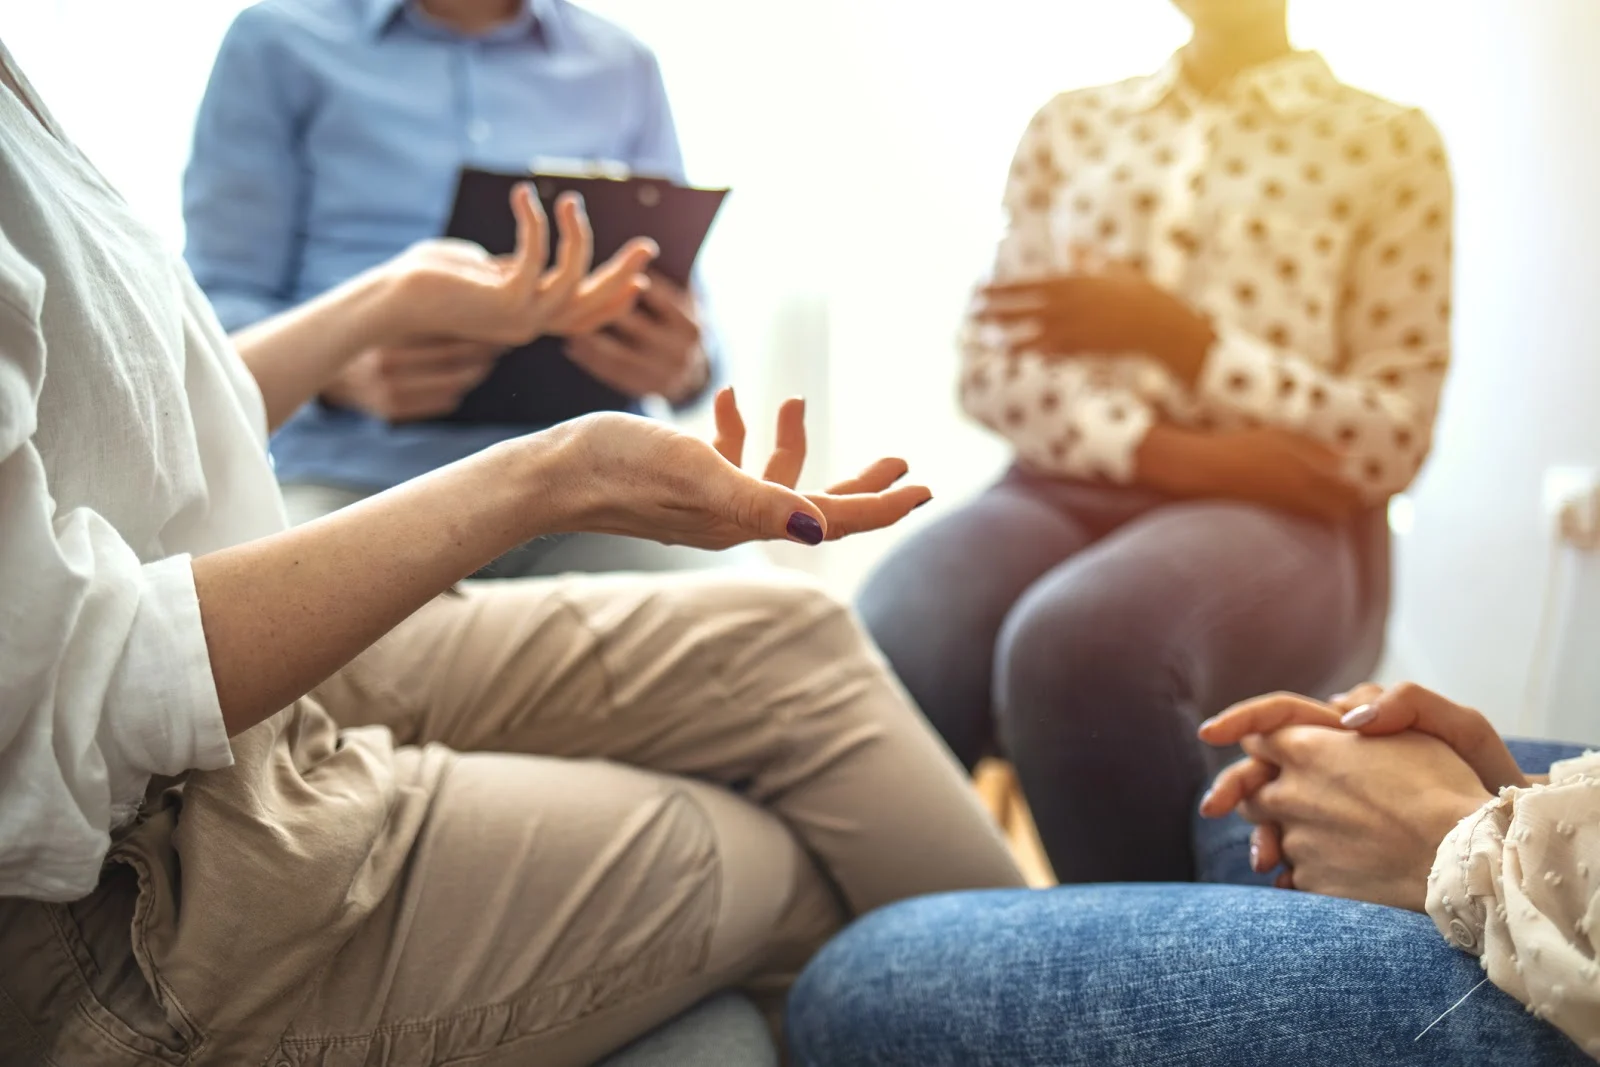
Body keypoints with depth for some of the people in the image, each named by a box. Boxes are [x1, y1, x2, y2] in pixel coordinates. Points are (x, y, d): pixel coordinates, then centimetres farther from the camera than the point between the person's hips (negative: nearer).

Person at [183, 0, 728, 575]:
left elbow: (685, 326, 15)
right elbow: (219, 304, 4)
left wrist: (689, 367, -10)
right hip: (355, 476, -1)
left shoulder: (625, 67, 17)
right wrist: (340, 373, -18)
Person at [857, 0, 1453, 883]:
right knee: (878, 664, -30)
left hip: (1282, 518, -2)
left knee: (1076, 643, -36)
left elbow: (1389, 444, 1)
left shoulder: (1389, 143, 9)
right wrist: (1164, 448, -11)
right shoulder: (1070, 125, 18)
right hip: (1067, 488, 3)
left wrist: (1175, 337, -11)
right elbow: (991, 367, 8)